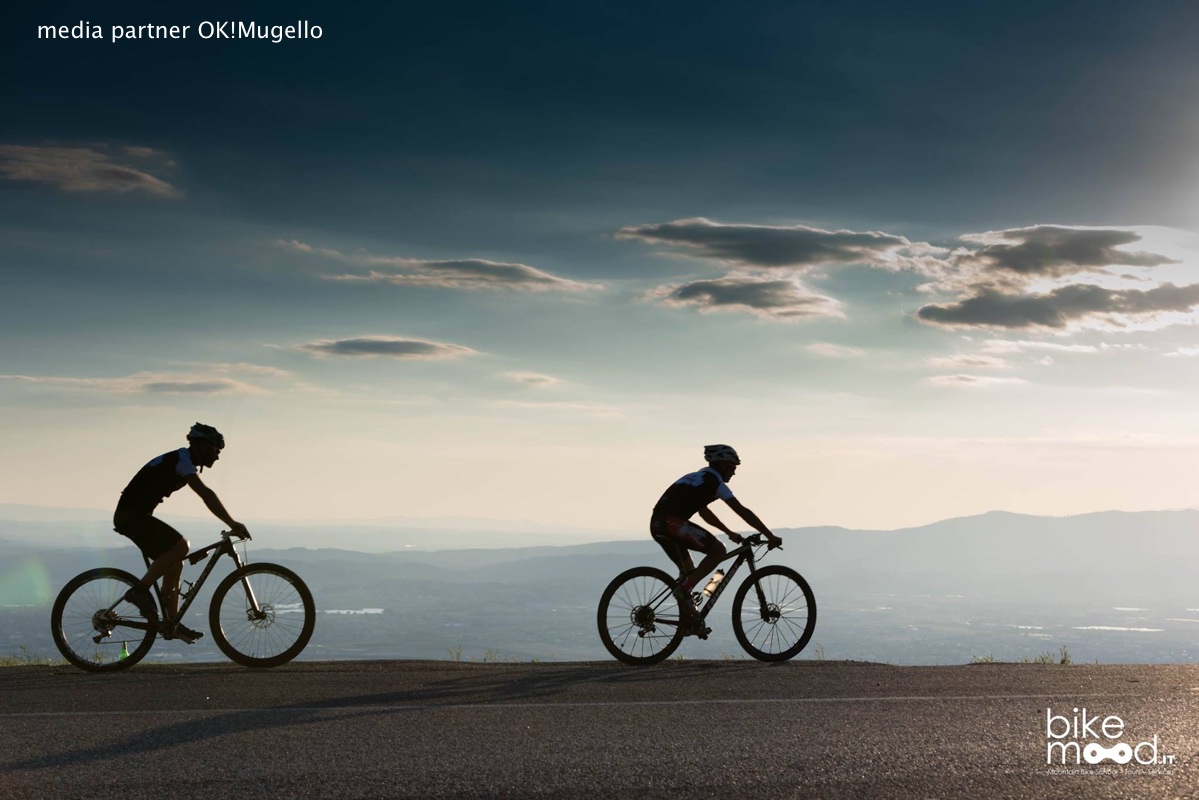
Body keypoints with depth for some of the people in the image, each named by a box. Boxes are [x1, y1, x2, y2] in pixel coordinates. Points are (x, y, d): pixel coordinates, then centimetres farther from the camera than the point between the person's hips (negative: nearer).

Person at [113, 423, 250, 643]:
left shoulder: (181, 461, 16)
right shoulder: (181, 459, -15)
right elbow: (205, 494, -26)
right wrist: (232, 524, -28)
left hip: (133, 515, 10)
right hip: (131, 514, -10)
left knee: (174, 562, 8)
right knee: (180, 546, -22)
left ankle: (171, 624, 10)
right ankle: (140, 591, -15)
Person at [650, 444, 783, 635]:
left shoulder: (697, 478, 28)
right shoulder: (713, 481, 2)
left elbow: (704, 512, 40)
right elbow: (743, 512, -1)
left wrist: (730, 533, 43)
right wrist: (770, 537, 2)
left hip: (657, 524, 9)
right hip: (673, 522, -9)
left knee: (688, 571, 21)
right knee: (718, 550, -2)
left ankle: (690, 623, 21)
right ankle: (684, 589, -8)